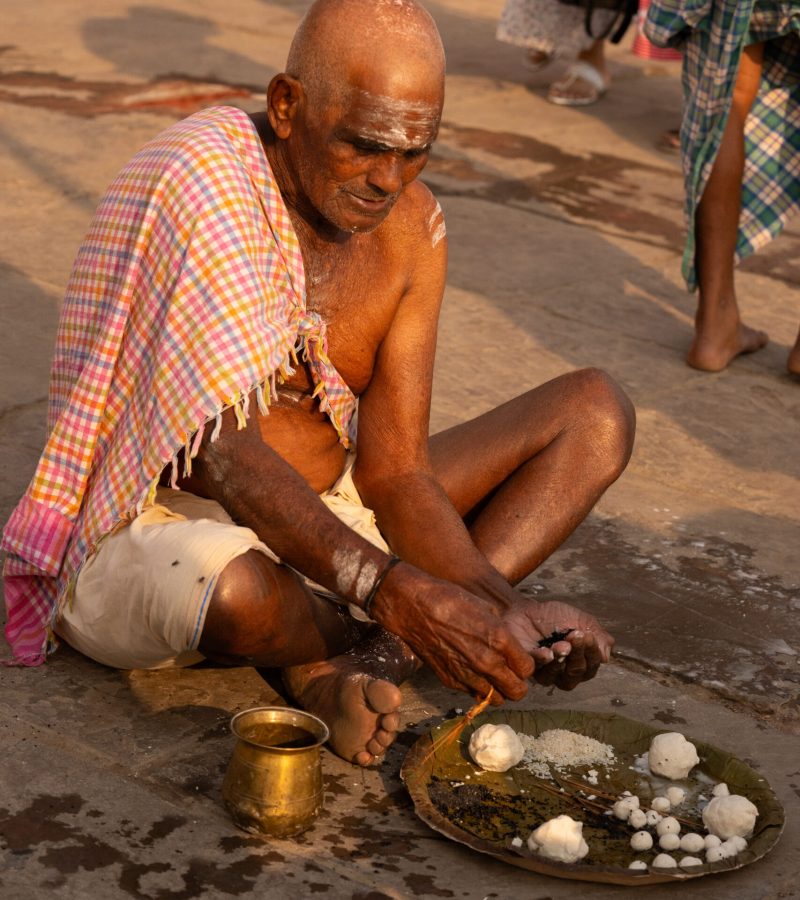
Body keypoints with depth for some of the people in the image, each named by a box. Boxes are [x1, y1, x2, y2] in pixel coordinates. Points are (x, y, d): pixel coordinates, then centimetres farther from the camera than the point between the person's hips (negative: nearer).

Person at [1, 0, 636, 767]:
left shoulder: (411, 228, -4)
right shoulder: (201, 180, -24)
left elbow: (394, 471, -6)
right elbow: (223, 452, -32)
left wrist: (501, 607, -24)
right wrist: (398, 594, -43)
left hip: (328, 521, 7)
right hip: (163, 528, -7)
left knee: (595, 411, -3)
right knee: (230, 584, -45)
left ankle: (342, 663, -19)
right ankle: (388, 646, -6)